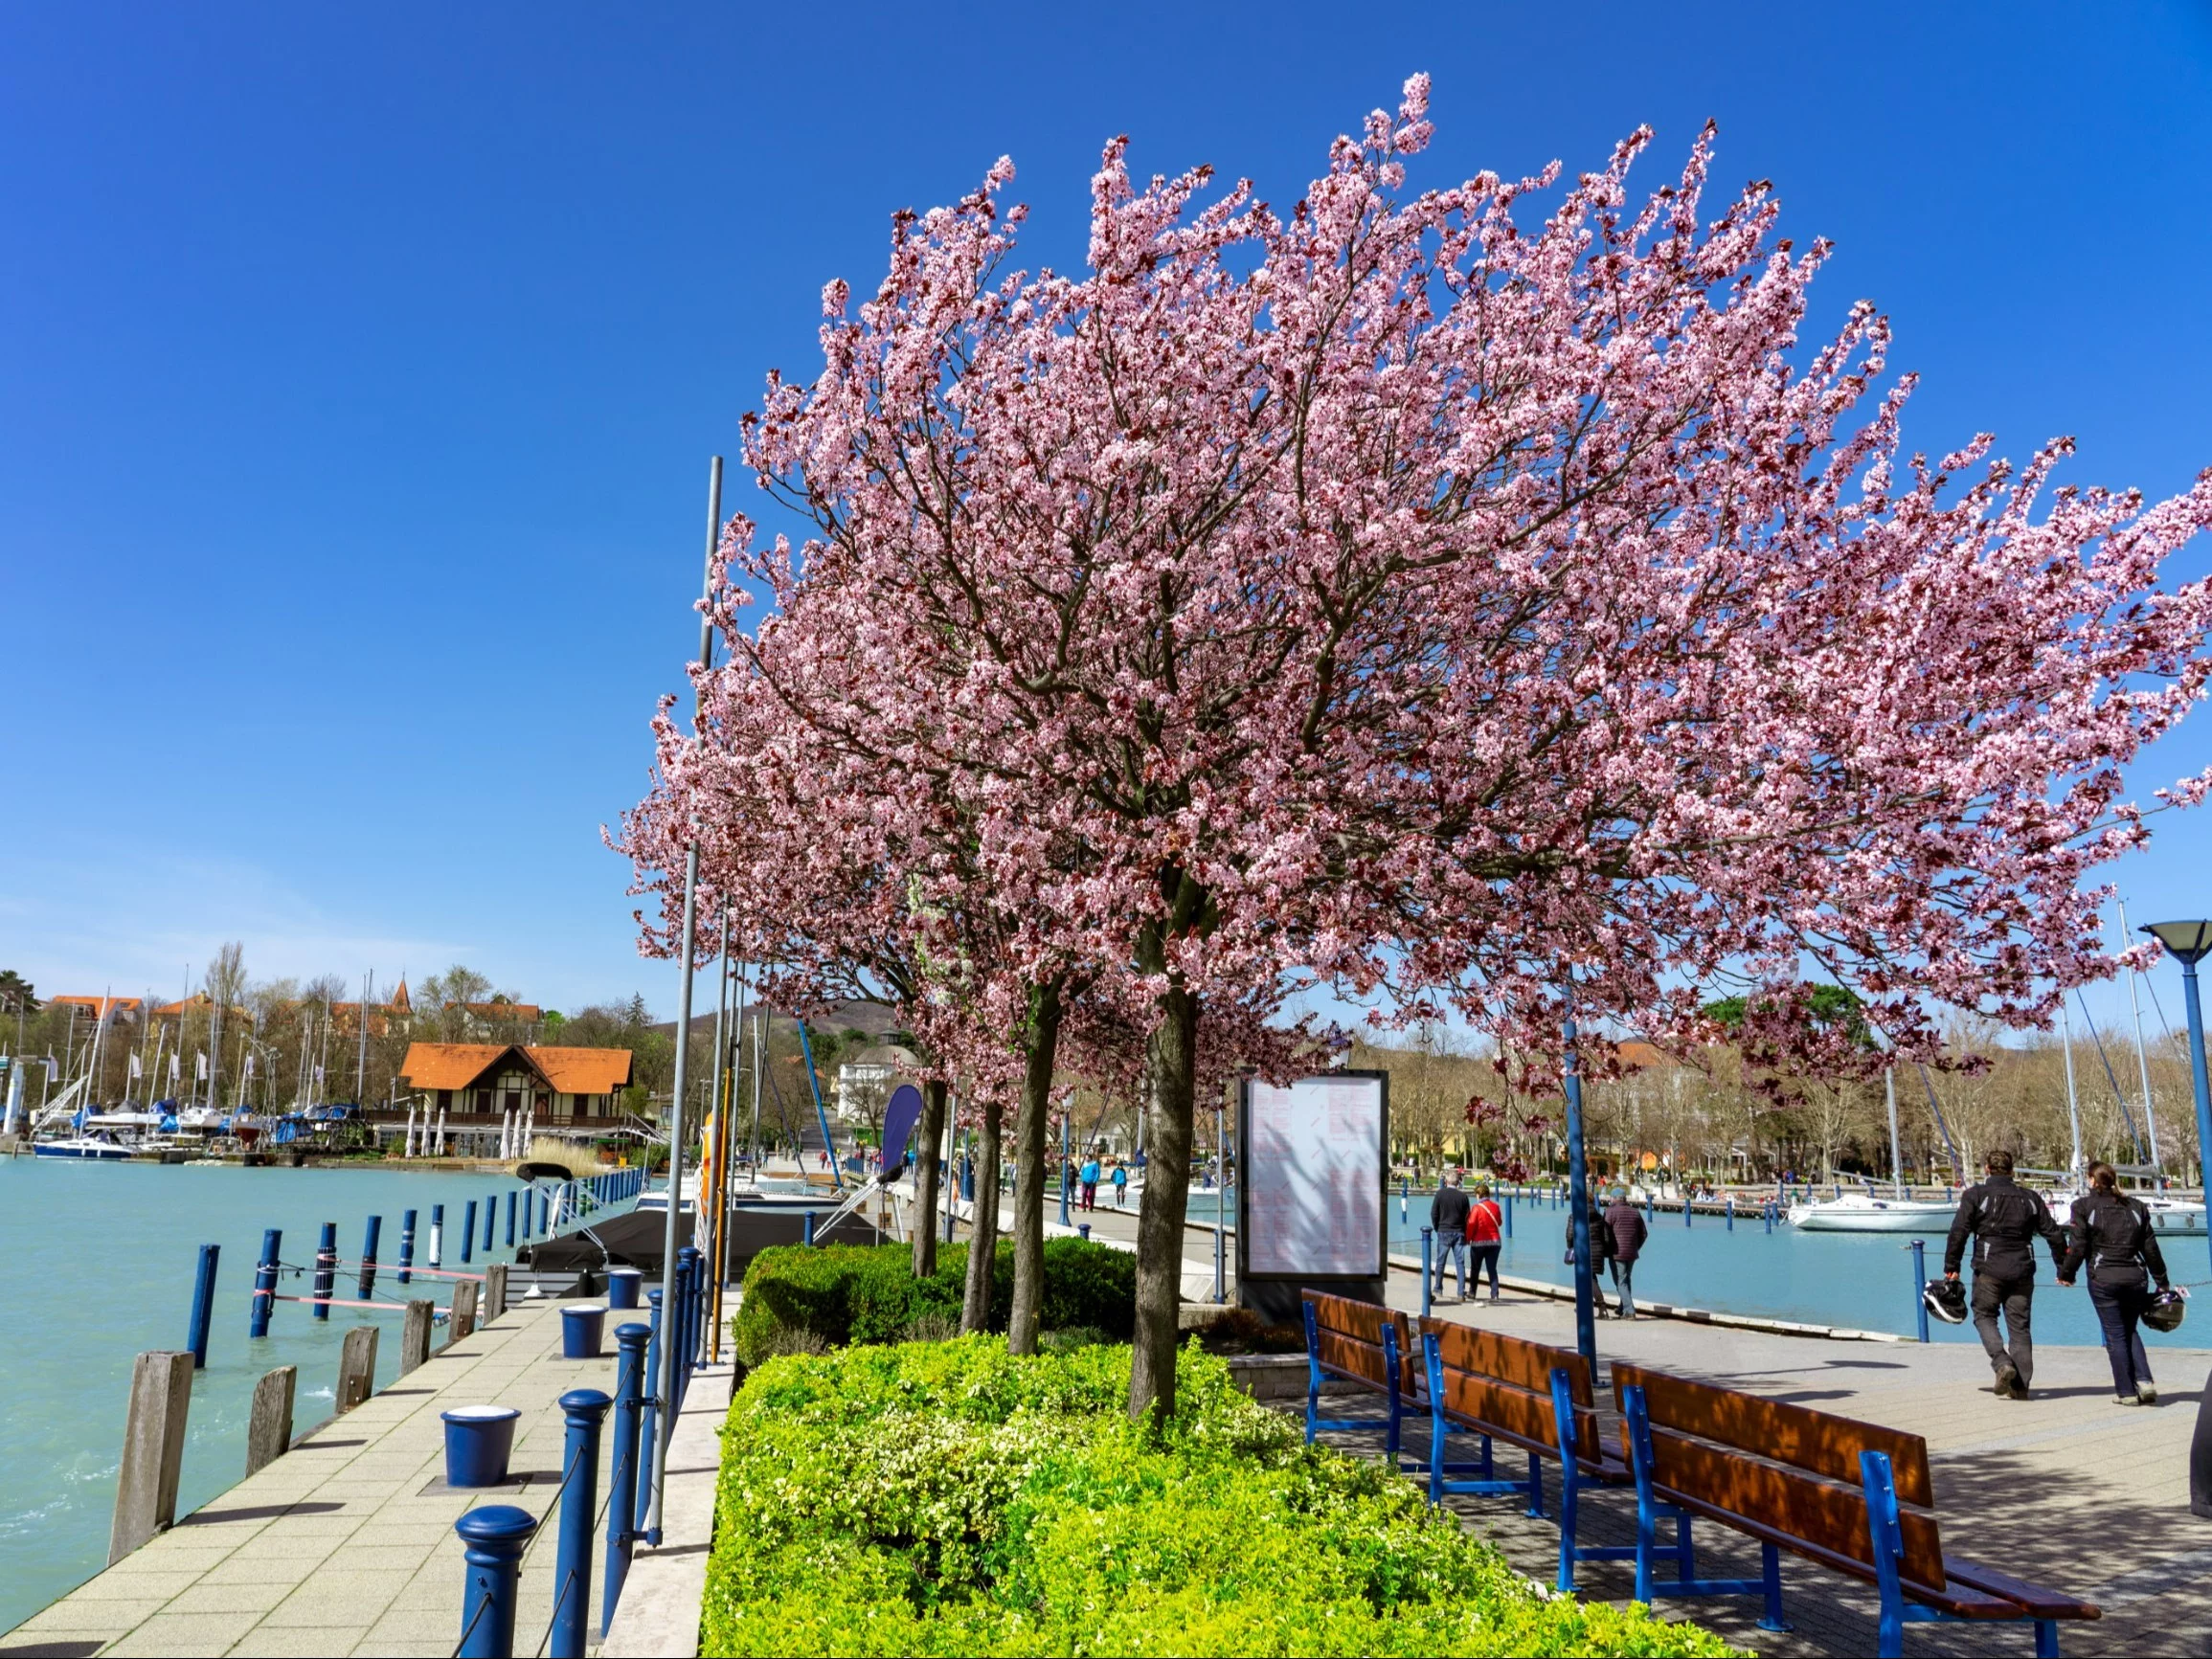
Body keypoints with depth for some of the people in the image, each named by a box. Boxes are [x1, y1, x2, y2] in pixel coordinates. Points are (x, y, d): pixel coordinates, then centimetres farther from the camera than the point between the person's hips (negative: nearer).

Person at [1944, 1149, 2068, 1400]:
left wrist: (1951, 1266, -2)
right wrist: (2063, 1268, 23)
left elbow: (1959, 1231, -9)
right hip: (2022, 1271, 4)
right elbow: (2054, 1234, 13)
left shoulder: (1976, 1195, -1)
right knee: (2019, 1325, 8)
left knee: (1984, 1316, 10)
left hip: (1989, 1270, -4)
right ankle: (2020, 1385, 8)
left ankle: (2002, 1362, -12)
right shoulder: (2030, 1198, 11)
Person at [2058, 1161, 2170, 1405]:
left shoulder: (2084, 1206, -2)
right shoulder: (2136, 1207, 10)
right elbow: (2150, 1247, 12)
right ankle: (2144, 1381, 2)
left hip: (2103, 1279, -4)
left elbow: (2078, 1246, -6)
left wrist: (2065, 1273, 7)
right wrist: (2162, 1281, 21)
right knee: (2130, 1331, 19)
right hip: (2136, 1277, 4)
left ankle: (2126, 1392, 6)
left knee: (2115, 1335, 4)